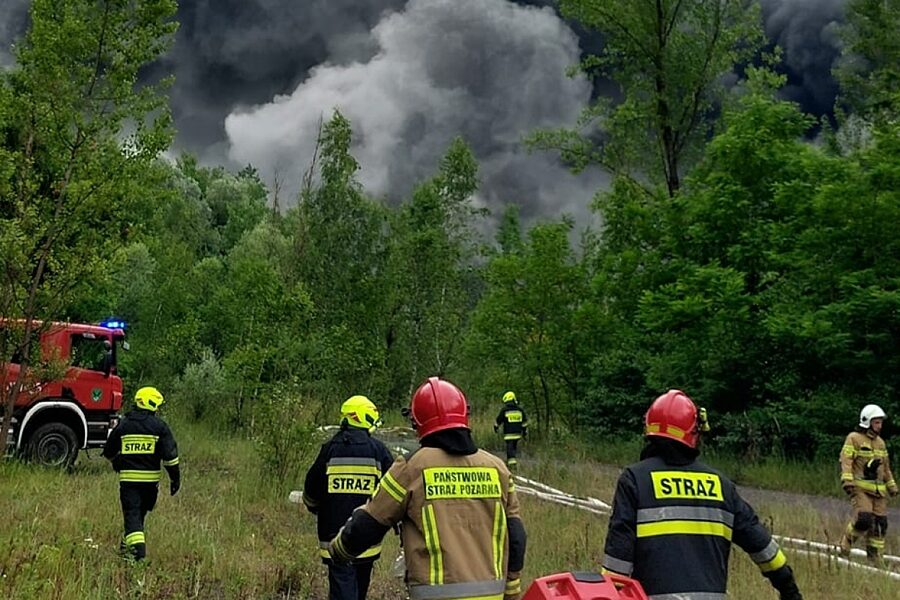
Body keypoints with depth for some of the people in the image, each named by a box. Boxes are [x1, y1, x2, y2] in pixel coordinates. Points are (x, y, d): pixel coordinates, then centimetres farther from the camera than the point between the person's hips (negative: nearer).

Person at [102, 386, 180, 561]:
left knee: (132, 513, -3)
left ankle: (136, 547, -19)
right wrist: (175, 478, 1)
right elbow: (170, 454, -8)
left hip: (128, 477, 0)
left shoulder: (123, 424, 4)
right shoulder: (160, 426, -4)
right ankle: (128, 545, 30)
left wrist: (118, 463, 35)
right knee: (140, 513, 18)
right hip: (150, 478, 0)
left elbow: (109, 452, 15)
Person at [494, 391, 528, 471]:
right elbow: (524, 421, 11)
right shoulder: (520, 409, 6)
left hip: (508, 433, -5)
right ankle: (510, 461, 26)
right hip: (517, 433, 5)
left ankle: (512, 462, -15)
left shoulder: (504, 410, -7)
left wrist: (495, 427, 20)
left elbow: (498, 420, 2)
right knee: (514, 447, 18)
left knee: (510, 447, -4)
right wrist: (525, 431, 19)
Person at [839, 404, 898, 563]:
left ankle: (875, 558, 12)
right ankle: (845, 545, 4)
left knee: (879, 523, 2)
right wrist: (847, 480, -23)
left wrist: (892, 486, 25)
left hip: (878, 490, 7)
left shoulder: (880, 442, 20)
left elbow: (886, 467, 28)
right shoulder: (854, 438, -2)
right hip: (860, 488, -7)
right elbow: (846, 461, -11)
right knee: (863, 519, -20)